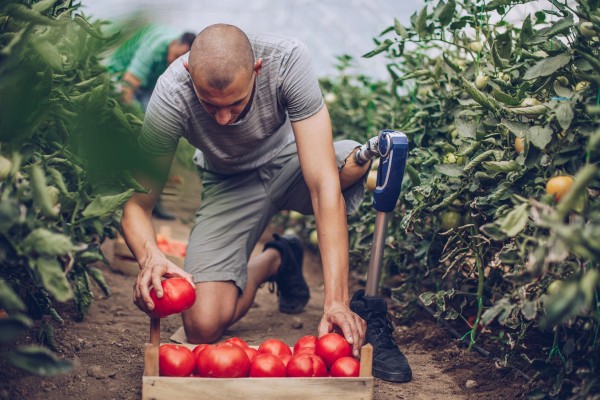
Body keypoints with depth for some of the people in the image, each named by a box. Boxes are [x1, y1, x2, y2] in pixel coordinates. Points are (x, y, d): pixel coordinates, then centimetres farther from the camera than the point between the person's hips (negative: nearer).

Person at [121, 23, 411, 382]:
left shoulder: (288, 59, -32)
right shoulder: (171, 97, -29)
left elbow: (324, 182, -36)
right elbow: (137, 206, -21)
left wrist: (336, 300, -43)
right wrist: (150, 255, -46)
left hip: (292, 164, 0)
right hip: (229, 185, 1)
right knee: (203, 328, -19)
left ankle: (367, 312, -14)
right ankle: (274, 260, 15)